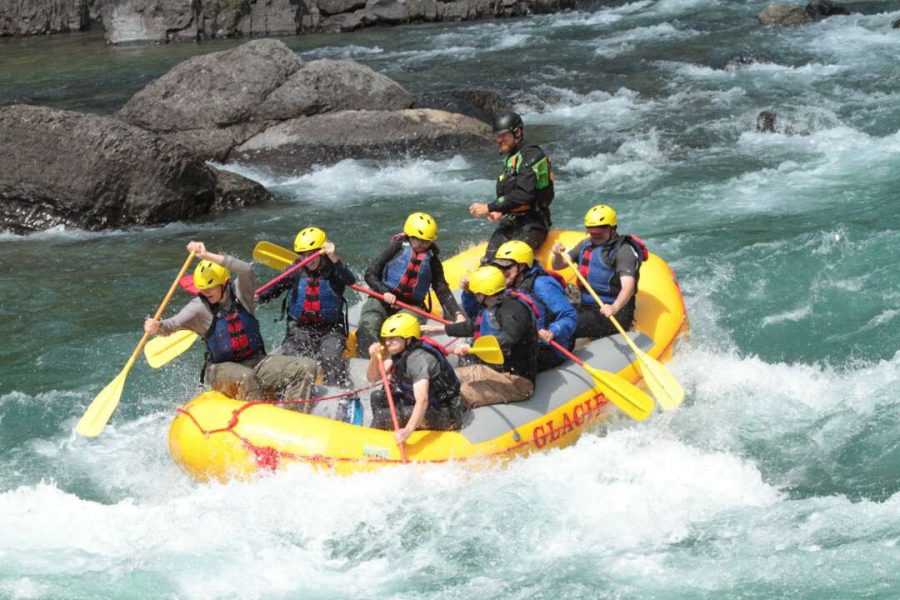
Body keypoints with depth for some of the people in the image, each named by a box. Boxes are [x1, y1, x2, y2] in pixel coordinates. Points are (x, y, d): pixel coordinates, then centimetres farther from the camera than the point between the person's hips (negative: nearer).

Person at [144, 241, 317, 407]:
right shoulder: (200, 307, -8)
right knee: (245, 377, -38)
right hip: (220, 369, -3)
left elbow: (246, 270, -26)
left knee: (306, 367, -14)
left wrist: (207, 256, -36)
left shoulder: (240, 292, -5)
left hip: (256, 362, 3)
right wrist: (157, 327, -44)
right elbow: (173, 324, -19)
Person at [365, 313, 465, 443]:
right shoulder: (399, 352, 0)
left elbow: (422, 401, -40)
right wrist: (374, 358, -20)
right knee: (378, 397, 9)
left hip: (445, 415, -10)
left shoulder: (418, 359, -28)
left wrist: (408, 430, -53)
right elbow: (373, 378, 1)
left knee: (384, 416, -20)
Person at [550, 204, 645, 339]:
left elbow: (628, 286, -26)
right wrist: (558, 255, -8)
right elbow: (557, 266, 17)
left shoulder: (623, 250, -12)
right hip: (586, 308, 8)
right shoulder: (587, 244, 13)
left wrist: (614, 308, -45)